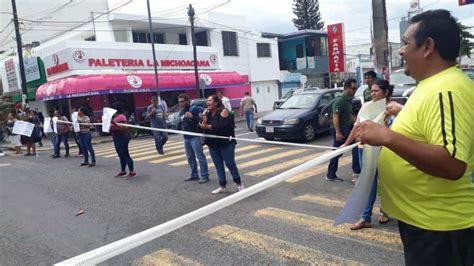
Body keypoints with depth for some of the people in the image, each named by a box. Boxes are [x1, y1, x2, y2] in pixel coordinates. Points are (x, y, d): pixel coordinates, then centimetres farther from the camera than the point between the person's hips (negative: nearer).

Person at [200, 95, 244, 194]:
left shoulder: (223, 111, -12)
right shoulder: (207, 113, 7)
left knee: (230, 164, 0)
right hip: (213, 144, 6)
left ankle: (239, 184, 16)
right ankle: (222, 186, 20)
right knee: (218, 165, 10)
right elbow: (204, 126, 1)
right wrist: (203, 121, -19)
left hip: (226, 143, -6)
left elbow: (222, 125, -26)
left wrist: (207, 126, -26)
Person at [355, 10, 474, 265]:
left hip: (437, 224, -10)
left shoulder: (447, 90, -24)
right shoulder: (434, 85, 9)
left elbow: (453, 165, -33)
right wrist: (401, 113, 17)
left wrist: (387, 137, -36)